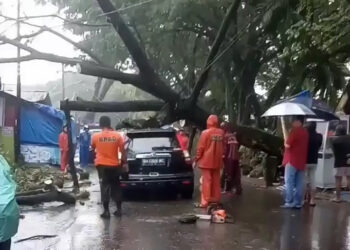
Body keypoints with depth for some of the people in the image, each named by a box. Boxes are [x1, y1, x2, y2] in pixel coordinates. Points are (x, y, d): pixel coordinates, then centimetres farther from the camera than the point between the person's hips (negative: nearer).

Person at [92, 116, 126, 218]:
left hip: (102, 165, -1)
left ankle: (106, 211, 1)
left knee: (105, 187, 3)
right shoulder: (117, 135, -4)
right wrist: (123, 162, 10)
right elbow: (122, 151, -1)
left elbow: (93, 147, 15)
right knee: (116, 187, 13)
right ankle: (119, 209, 16)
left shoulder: (96, 136, -5)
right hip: (115, 165, 1)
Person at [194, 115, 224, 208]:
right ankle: (216, 199, 20)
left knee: (206, 180, -4)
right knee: (216, 180, 13)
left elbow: (201, 148, -10)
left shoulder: (206, 132, -12)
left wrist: (196, 159, -3)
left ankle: (205, 201, -5)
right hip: (217, 161, 5)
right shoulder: (221, 132, 3)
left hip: (206, 160, -5)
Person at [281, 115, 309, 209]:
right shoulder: (305, 132, 12)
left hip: (292, 160, -7)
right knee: (299, 183, 7)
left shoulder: (295, 131, -13)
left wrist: (285, 142, 4)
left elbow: (287, 145, -14)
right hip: (301, 161, 8)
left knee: (289, 182, -3)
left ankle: (289, 202, -5)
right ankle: (298, 203, 8)